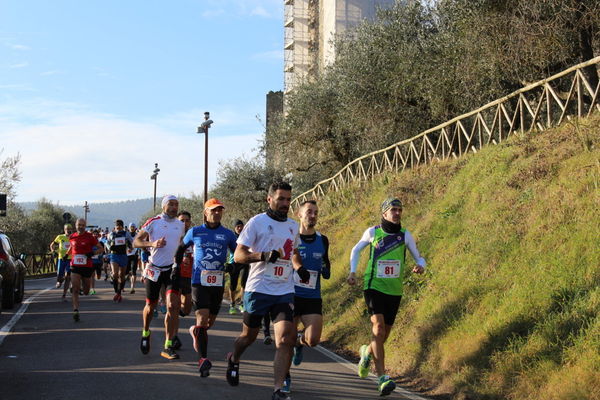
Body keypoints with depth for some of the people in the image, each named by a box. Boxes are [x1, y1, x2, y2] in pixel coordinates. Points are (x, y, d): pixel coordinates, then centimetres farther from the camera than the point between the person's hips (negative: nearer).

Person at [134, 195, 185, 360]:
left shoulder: (180, 225, 9)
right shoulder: (153, 222, -5)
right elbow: (136, 241, -6)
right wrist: (152, 244, -23)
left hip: (172, 269, 2)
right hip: (154, 269, -2)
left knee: (173, 305, -13)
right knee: (150, 306, 9)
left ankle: (168, 346, -8)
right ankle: (145, 333, 39)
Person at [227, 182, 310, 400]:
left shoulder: (293, 226, 13)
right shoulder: (257, 222, -5)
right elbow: (238, 255, -9)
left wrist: (299, 268, 10)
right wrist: (264, 256, -24)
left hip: (284, 291, 4)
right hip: (258, 289, -3)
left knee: (285, 339, -12)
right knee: (249, 335, 13)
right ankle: (233, 360, 46)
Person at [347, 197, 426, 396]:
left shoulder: (405, 235, -1)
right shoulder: (372, 232, -3)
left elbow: (419, 257, 5)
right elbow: (356, 250, 13)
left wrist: (420, 266, -17)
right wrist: (352, 272, 2)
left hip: (394, 290, 3)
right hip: (374, 287, -3)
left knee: (384, 334, 12)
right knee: (378, 327, -21)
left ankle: (367, 352, 46)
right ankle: (383, 378, -24)